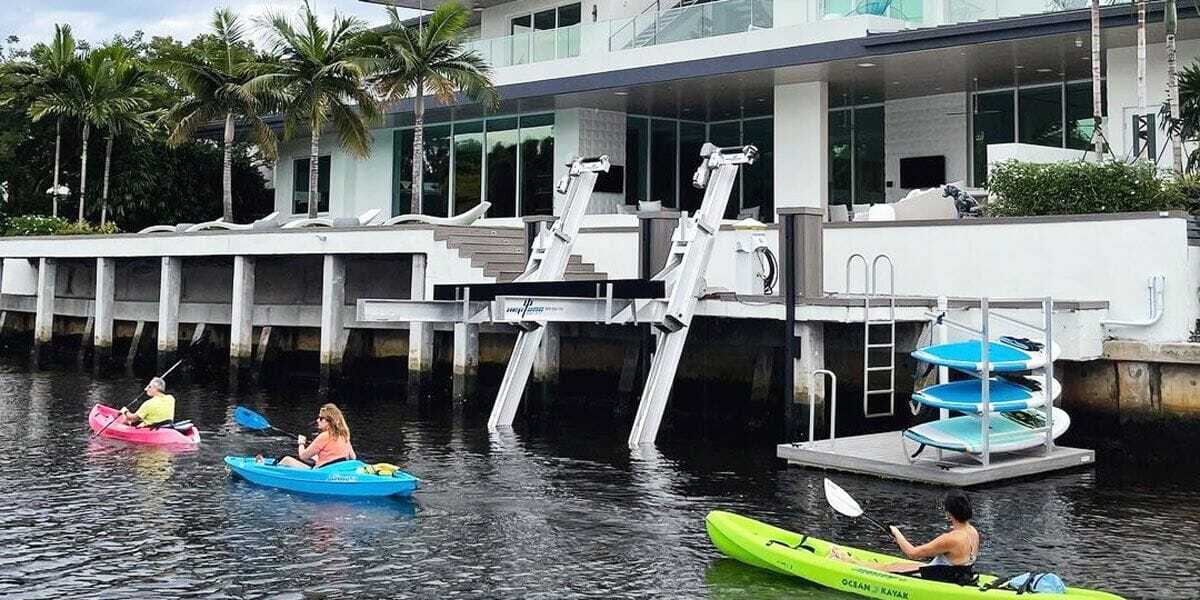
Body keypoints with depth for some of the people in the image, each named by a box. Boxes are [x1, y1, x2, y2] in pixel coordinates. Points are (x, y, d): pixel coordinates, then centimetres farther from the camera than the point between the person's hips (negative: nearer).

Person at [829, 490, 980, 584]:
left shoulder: (951, 539, -31)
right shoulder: (973, 532, -5)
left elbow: (913, 553, -22)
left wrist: (897, 534, -5)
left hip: (939, 581, -8)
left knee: (889, 568, 10)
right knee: (897, 564, 19)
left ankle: (849, 561, 30)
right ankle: (850, 560, 34)